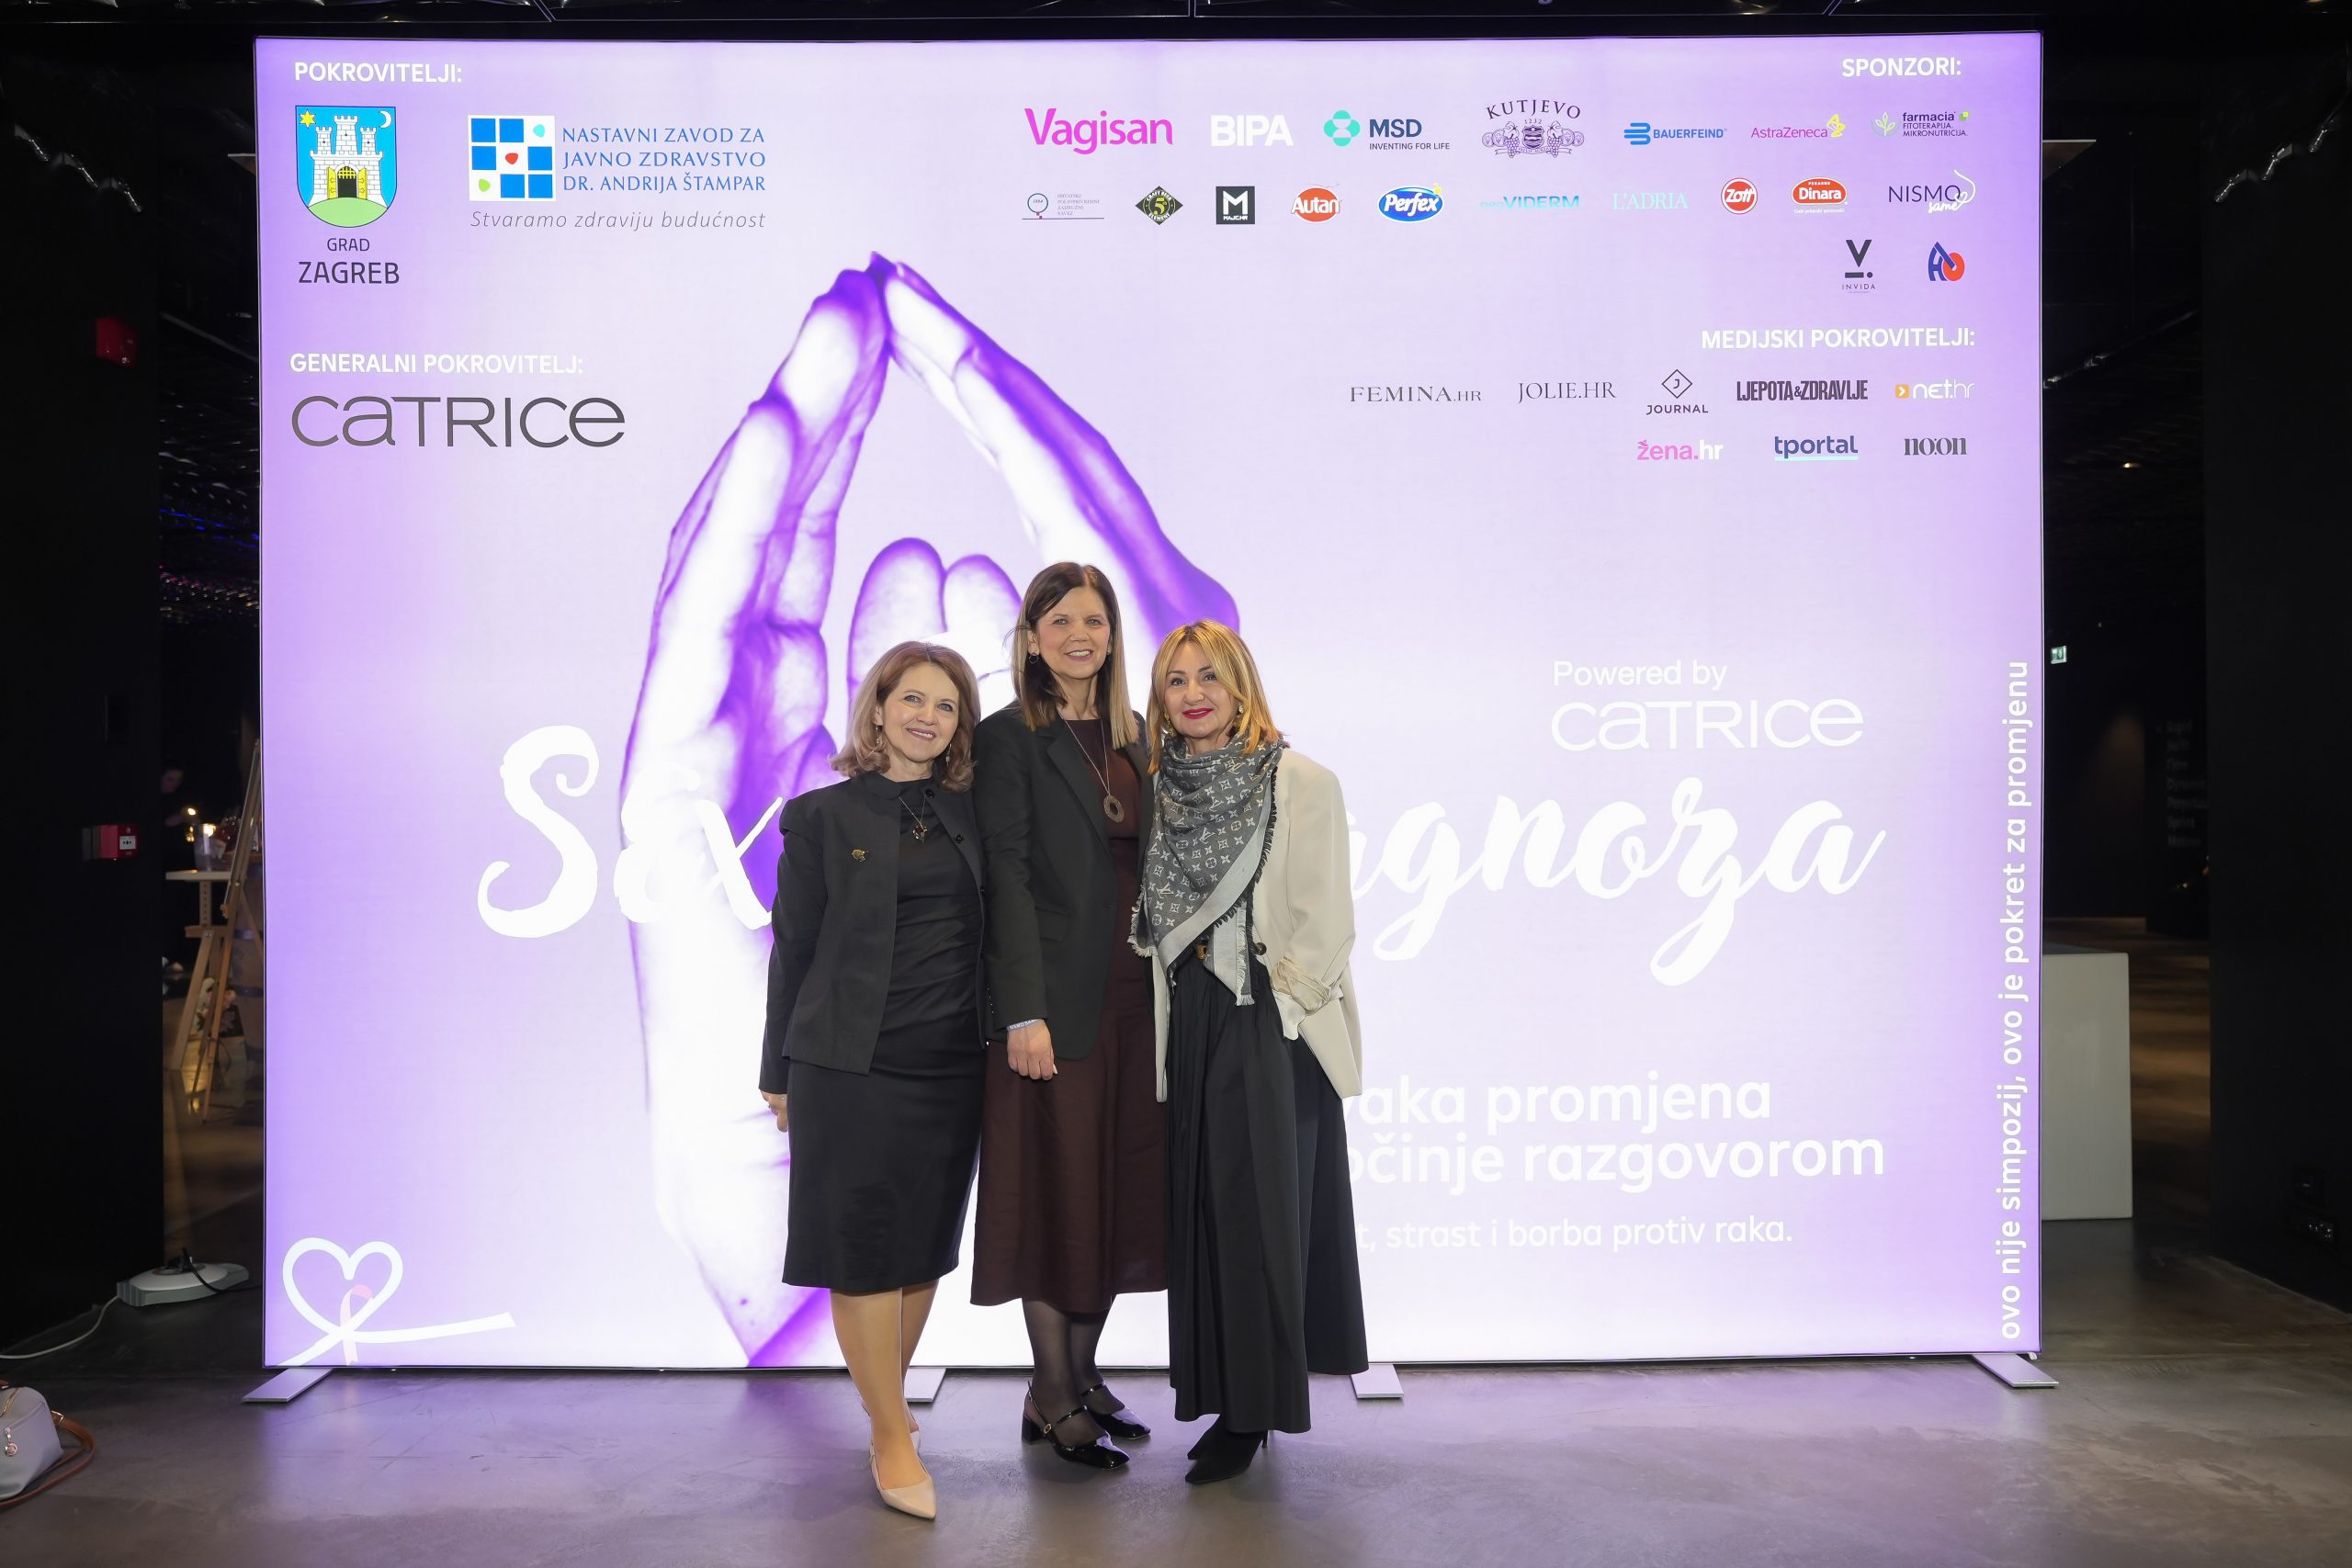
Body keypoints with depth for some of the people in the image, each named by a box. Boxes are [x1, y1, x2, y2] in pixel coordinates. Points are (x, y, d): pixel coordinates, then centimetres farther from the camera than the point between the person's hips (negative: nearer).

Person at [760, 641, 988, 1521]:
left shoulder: (973, 811, 8)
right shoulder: (824, 815, -2)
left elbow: (992, 933, 10)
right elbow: (793, 947, 1)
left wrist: (1007, 1031, 4)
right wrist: (779, 1071, 2)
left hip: (953, 1066, 4)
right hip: (852, 1068, -4)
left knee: (925, 1248, 13)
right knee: (865, 1250, 0)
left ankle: (885, 1402, 31)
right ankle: (892, 1437, 11)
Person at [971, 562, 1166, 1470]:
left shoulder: (1134, 734, 13)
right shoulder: (1010, 737, -5)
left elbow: (1151, 864, 15)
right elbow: (1007, 876, -11)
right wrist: (1025, 1011, -17)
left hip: (1136, 991, 6)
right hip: (1057, 997, -6)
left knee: (1119, 1190, 12)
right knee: (1057, 1190, 2)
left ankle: (1084, 1374, 27)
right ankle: (1052, 1399, 16)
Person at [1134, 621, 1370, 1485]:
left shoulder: (1302, 783, -6)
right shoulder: (1160, 789, 9)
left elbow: (1325, 921, -8)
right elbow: (1154, 918, 13)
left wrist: (1280, 1000, -12)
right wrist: (1172, 1010, 5)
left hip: (1273, 1024, -5)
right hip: (1187, 1024, 5)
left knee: (1258, 1211, -1)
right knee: (1199, 1209, 8)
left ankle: (1251, 1411, 11)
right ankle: (1223, 1393, 21)